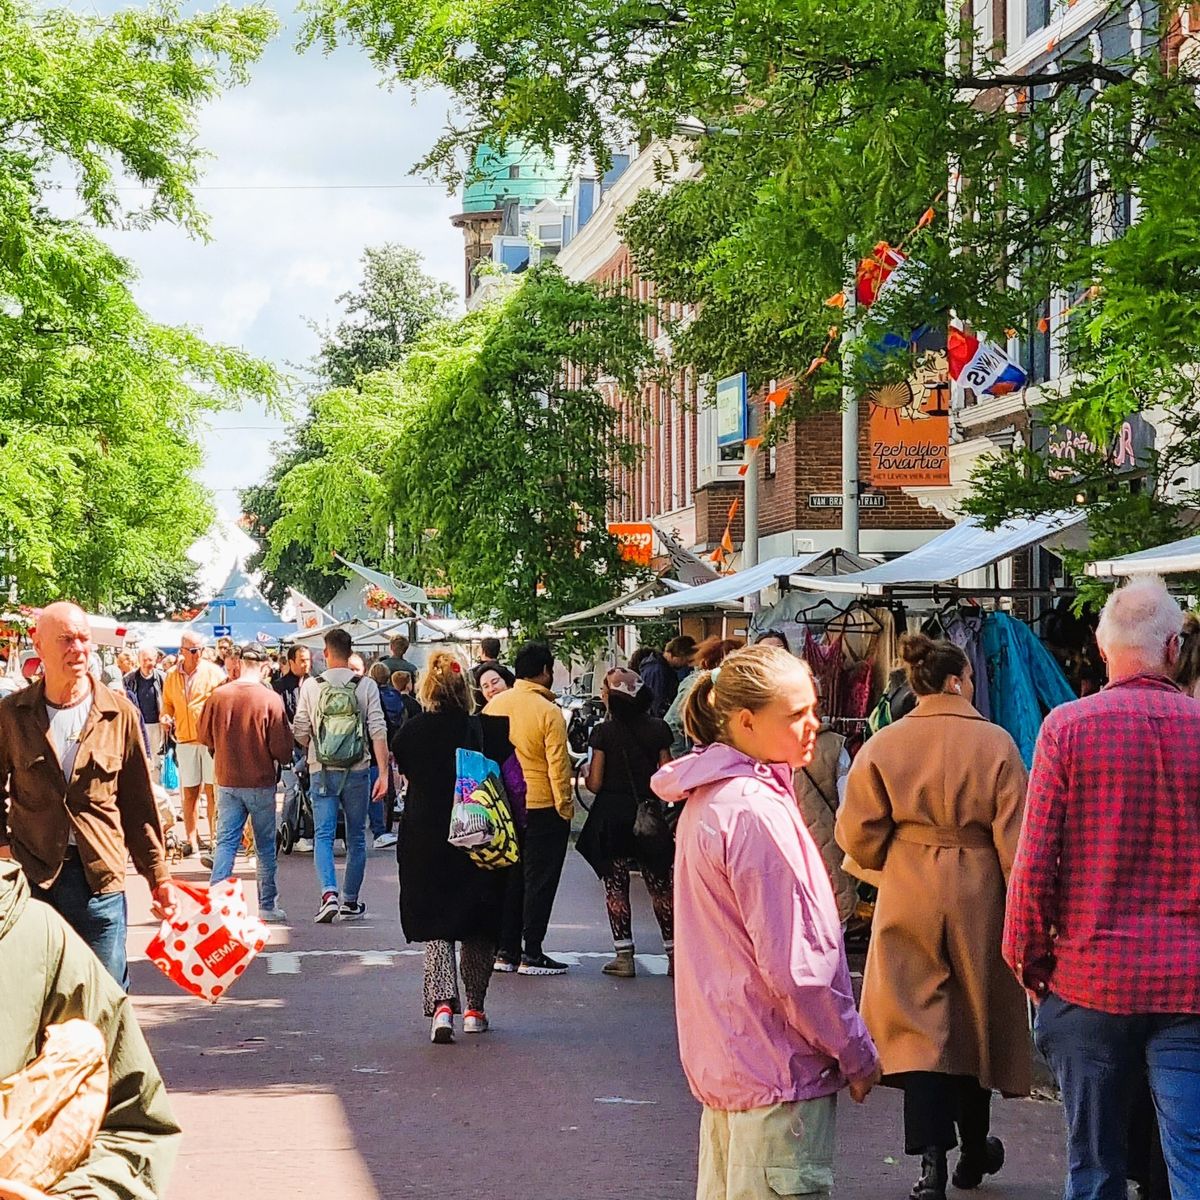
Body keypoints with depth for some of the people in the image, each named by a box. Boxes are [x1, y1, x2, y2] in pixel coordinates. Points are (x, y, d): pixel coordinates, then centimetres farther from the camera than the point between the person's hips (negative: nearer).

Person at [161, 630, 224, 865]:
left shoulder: (213, 672, 1)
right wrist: (165, 717, 1)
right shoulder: (172, 676, 11)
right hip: (185, 740, 3)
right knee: (189, 793, 6)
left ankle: (214, 843, -5)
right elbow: (168, 704, 22)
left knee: (212, 791, -6)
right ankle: (192, 840, 14)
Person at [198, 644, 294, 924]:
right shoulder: (271, 700, -13)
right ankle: (268, 906, 15)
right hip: (261, 783, -2)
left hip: (227, 782, 2)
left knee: (225, 842, 6)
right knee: (265, 846, 9)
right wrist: (284, 759, 12)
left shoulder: (218, 696, -6)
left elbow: (205, 736, 7)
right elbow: (282, 747, -10)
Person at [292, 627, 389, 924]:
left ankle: (329, 893, -19)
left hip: (321, 771, 0)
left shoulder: (311, 686, -3)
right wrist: (383, 774, -6)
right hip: (357, 771, 1)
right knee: (356, 837, 13)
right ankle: (351, 902, 18)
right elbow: (378, 731, -8)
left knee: (323, 835, 2)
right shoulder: (366, 686, -3)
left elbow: (300, 732, 1)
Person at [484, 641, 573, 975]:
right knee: (539, 881, 3)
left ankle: (505, 950, 17)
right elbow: (558, 765, -15)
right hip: (542, 807, -5)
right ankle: (531, 954, 5)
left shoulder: (494, 705, 1)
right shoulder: (549, 712, -15)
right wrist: (565, 806, -6)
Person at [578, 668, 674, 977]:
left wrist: (585, 773, 11)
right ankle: (674, 953, 10)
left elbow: (594, 784, -9)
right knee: (660, 885, 9)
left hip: (612, 816, -2)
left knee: (615, 886, 6)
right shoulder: (658, 729, -3)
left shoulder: (604, 732, -11)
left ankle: (624, 956, 4)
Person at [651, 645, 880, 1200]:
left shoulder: (707, 798, 11)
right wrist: (856, 1054, -11)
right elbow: (793, 964, -21)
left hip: (722, 1059, 10)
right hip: (778, 1067, -10)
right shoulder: (757, 812, -20)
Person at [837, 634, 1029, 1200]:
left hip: (909, 899, 0)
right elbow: (1015, 838, -10)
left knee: (918, 1026, 3)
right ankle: (974, 1150, 32)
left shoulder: (882, 746, -5)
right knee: (975, 1019, 16)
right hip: (978, 899, 0)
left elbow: (860, 836, -3)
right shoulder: (995, 744, -9)